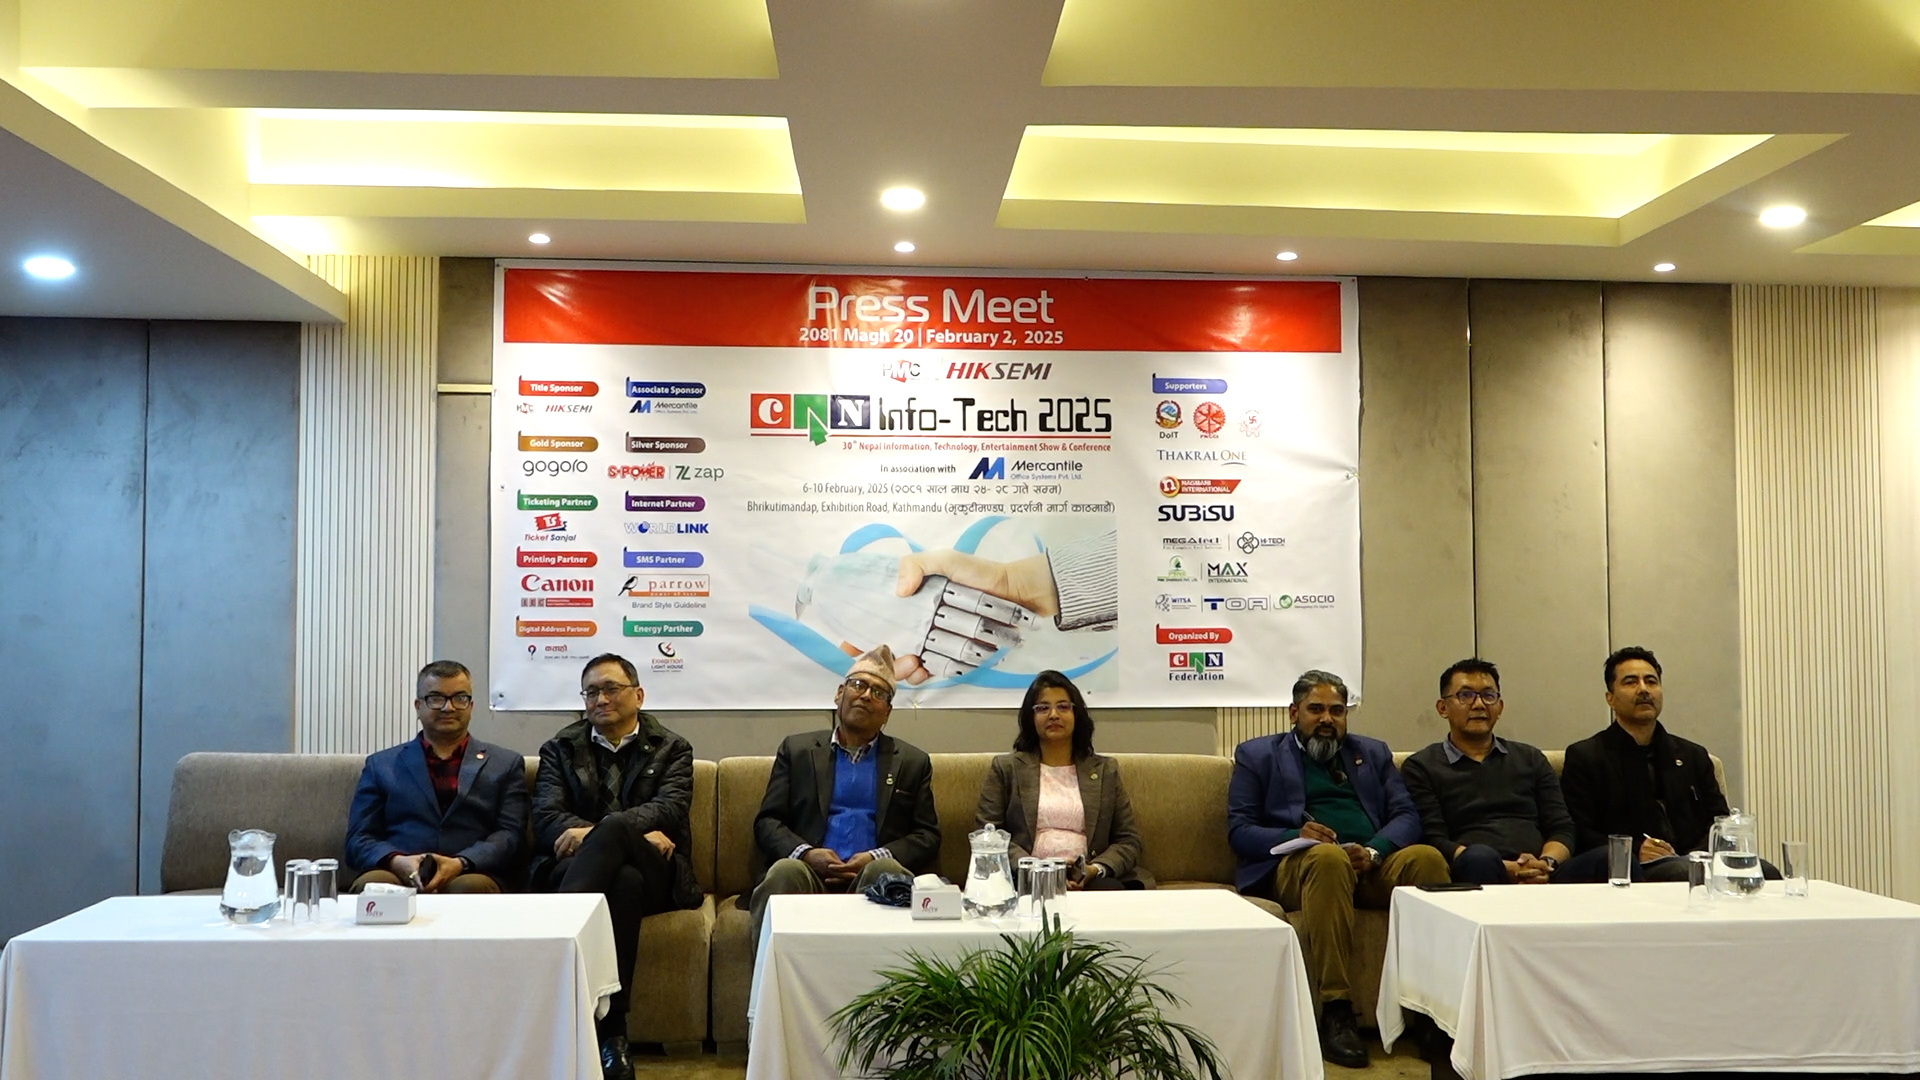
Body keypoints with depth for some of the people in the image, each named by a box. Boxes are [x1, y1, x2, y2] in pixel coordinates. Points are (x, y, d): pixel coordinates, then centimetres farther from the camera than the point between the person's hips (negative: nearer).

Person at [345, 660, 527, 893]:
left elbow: (511, 835, 7)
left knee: (470, 888, -36)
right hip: (399, 876, 1)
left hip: (471, 877, 0)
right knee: (371, 884, -34)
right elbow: (359, 839, 12)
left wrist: (461, 864, -14)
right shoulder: (381, 765, 21)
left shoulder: (505, 764, 18)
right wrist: (396, 861, -11)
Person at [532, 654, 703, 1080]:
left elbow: (670, 810, -4)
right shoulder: (560, 749, 20)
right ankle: (611, 1031, -42)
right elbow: (546, 818, 2)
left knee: (611, 832, -37)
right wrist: (640, 833, -13)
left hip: (653, 874, -1)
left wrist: (595, 831, -22)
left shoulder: (672, 749, 17)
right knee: (623, 881, -39)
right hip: (576, 869, 1)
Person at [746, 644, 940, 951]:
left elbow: (927, 836, 12)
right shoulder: (797, 749, 19)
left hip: (873, 878, 0)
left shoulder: (913, 762, 19)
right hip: (810, 874, 0)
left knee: (886, 868, -34)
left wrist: (877, 857, -8)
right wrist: (805, 853, -10)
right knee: (785, 869, -33)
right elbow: (767, 822, 12)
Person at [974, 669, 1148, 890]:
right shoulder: (1005, 768, 14)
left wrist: (1096, 869, -9)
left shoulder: (1106, 770, 19)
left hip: (1089, 881, 2)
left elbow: (1128, 840, 13)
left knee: (1112, 890, -33)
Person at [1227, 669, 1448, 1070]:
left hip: (1373, 864, 3)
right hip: (1297, 866, -3)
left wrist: (1374, 850, -11)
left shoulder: (1372, 752, 25)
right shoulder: (1258, 755, 15)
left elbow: (1406, 816, 11)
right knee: (1328, 857, -38)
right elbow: (1239, 830, 4)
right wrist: (1294, 836, -16)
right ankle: (1335, 1012, -36)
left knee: (1427, 857, -29)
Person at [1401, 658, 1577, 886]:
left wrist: (1547, 863, -7)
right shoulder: (1420, 767, 14)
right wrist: (1503, 868, -14)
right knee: (1478, 856, -38)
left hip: (1537, 876, 2)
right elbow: (1434, 841, 1)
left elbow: (1562, 829, 18)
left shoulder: (1531, 759, 27)